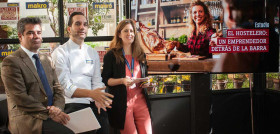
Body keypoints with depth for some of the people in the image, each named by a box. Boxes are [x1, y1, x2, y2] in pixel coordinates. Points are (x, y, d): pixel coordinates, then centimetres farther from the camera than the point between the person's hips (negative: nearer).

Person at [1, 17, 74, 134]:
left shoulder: (46, 60, 20)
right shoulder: (11, 62, -3)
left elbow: (57, 89, 16)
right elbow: (20, 98, -11)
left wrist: (57, 108, -6)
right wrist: (49, 113, -16)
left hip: (51, 114, 7)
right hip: (27, 119, -7)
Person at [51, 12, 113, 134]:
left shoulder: (92, 53, 19)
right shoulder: (59, 53, 1)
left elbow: (97, 81, 12)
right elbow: (64, 86, -9)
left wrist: (98, 98, -10)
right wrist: (91, 93, -23)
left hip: (93, 104, 5)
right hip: (72, 104, -4)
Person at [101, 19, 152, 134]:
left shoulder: (140, 55, 16)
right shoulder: (111, 55, 1)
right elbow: (105, 79, -2)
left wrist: (146, 82, 4)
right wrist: (122, 81, -17)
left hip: (140, 99, 4)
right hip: (122, 102, -4)